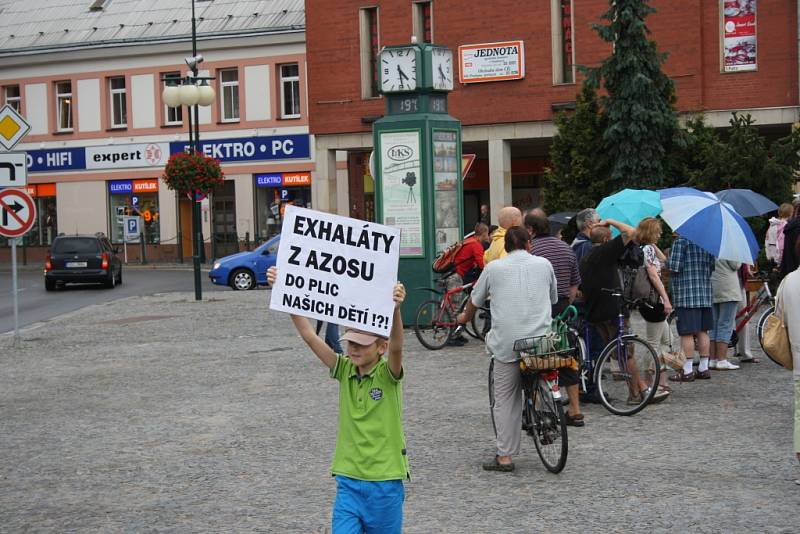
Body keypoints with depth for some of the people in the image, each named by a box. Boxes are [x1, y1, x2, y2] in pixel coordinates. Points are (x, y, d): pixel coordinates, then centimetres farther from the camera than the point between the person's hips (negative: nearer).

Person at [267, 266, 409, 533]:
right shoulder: (344, 369, 0)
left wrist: (395, 308, -50)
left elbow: (397, 347, -31)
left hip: (385, 483, -3)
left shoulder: (388, 374, -10)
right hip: (348, 480, 3)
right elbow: (309, 336, -7)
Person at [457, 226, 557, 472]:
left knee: (505, 399, 4)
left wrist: (464, 317, 44)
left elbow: (475, 300, 22)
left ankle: (505, 456, 3)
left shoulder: (494, 267, 8)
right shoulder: (543, 264, 12)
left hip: (506, 343, -1)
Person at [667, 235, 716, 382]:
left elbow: (674, 267, -15)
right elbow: (712, 266, 14)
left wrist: (665, 262, 4)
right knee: (702, 331, 12)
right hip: (705, 294, 7)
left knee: (686, 333, -4)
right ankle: (704, 368, 16)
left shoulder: (681, 239, -10)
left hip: (685, 294, -7)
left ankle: (687, 371, -3)